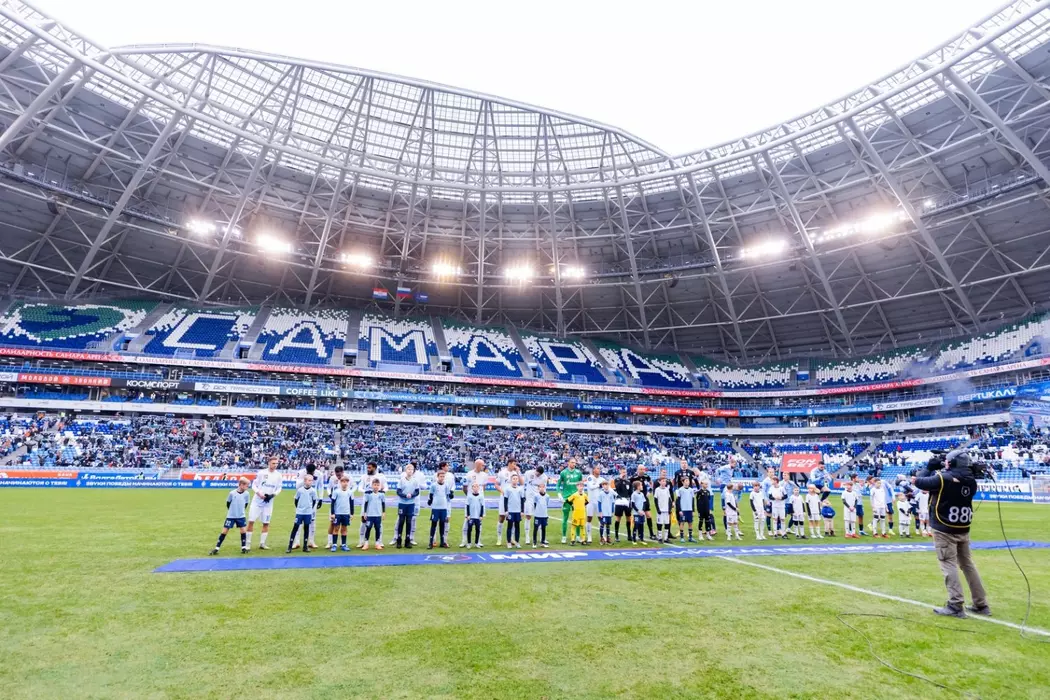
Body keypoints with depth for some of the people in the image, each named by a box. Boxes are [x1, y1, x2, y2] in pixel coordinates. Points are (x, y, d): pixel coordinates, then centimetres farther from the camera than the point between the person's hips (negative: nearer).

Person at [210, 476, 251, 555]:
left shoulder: (247, 494, -6)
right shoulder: (232, 493, -13)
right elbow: (228, 503, 1)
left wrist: (240, 511, 6)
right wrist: (232, 511, 7)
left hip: (241, 516, 2)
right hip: (230, 516, -2)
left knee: (243, 530, -2)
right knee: (224, 531, 1)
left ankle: (244, 548, 9)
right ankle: (217, 548, 14)